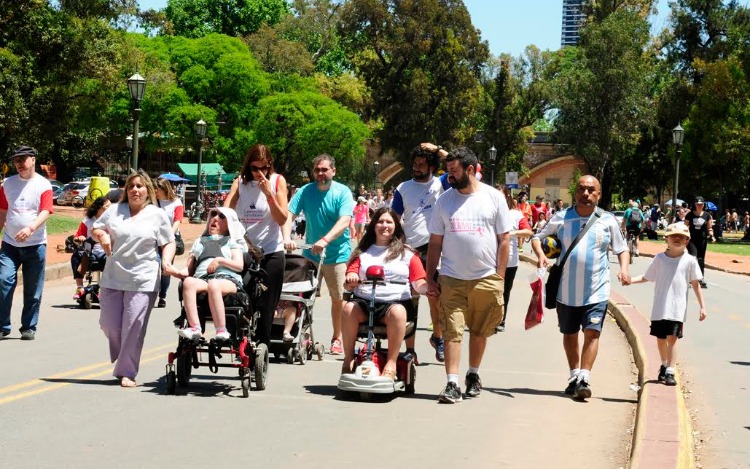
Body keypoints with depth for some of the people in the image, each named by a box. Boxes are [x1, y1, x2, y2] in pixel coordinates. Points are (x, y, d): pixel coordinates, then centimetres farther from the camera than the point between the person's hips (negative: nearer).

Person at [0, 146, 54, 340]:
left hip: (35, 244, -2)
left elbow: (45, 212, -14)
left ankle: (29, 327, 15)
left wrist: (30, 228, -30)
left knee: (33, 291, 4)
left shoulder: (43, 185, -3)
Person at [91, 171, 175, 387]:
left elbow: (169, 243, 7)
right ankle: (121, 359, 32)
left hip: (143, 281, -3)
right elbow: (95, 229, 20)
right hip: (112, 279, 3)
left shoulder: (158, 215, 5)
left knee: (134, 327, -7)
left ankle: (127, 372, 2)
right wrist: (102, 235, -3)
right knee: (109, 324, 4)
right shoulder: (114, 211, 11)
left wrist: (166, 262, -11)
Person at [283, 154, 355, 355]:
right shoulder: (305, 191, -1)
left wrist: (325, 240, -36)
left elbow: (344, 221, -21)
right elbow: (289, 214, -10)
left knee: (338, 298, 2)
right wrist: (287, 237, -30)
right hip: (310, 253, 2)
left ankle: (337, 338, 17)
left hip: (337, 254, -2)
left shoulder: (342, 192, -9)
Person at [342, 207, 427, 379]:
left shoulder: (407, 254, 16)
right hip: (364, 300, 2)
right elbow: (350, 282, 12)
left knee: (397, 312, -37)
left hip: (395, 301, -2)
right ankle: (348, 358, -20)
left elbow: (419, 284, 7)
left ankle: (391, 363, -31)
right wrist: (351, 279, -13)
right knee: (349, 308, -32)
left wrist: (428, 287, -17)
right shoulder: (362, 252, 21)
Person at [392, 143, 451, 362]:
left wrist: (437, 149, -9)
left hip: (433, 251, -1)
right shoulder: (403, 188, 6)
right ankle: (410, 349, 9)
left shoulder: (440, 184, 2)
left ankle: (438, 336, 30)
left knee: (436, 298, 6)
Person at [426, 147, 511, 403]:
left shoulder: (494, 197, 2)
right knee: (452, 331, -7)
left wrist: (500, 277, -3)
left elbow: (504, 239, 3)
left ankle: (473, 375, 29)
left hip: (486, 278, 0)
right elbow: (435, 242, 8)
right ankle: (452, 384, -7)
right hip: (451, 279, 1)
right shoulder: (444, 200, 6)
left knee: (479, 331, 11)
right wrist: (430, 277, 2)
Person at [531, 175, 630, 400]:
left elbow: (622, 249, 12)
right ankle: (574, 375, 28)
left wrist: (624, 268, -7)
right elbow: (537, 237, 8)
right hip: (566, 290, 2)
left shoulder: (608, 221, 3)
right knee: (570, 334, 12)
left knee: (592, 332, -13)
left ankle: (584, 378, -14)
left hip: (596, 291, -1)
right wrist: (540, 254, -12)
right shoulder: (561, 218, 2)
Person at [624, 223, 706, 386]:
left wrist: (702, 306, 4)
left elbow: (695, 284, 5)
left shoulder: (690, 261, -1)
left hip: (677, 309, -2)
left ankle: (670, 372, -6)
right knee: (660, 339, 12)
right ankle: (664, 365, 36)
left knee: (672, 338, -11)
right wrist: (631, 280, -5)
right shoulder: (660, 258, 4)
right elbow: (646, 277, 12)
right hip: (660, 308, 2)